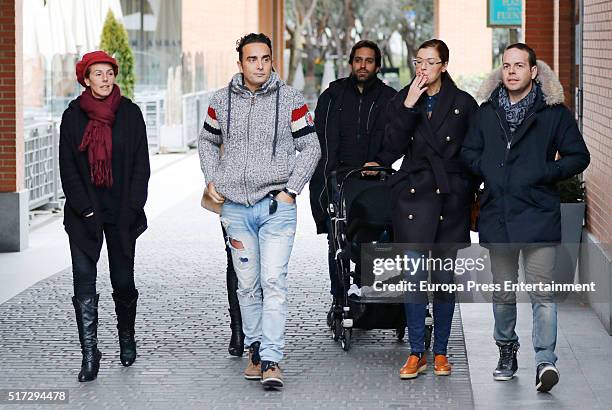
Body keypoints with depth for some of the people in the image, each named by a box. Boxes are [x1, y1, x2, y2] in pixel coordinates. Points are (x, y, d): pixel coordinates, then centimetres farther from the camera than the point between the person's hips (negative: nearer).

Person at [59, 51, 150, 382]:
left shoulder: (130, 113, 2)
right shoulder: (73, 115, 1)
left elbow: (141, 165, 2)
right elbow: (67, 167, 0)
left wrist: (131, 210, -7)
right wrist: (85, 211, -8)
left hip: (122, 214, 0)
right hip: (84, 215, 0)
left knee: (123, 281, 8)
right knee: (84, 283, -7)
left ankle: (126, 336, 32)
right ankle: (89, 355, -6)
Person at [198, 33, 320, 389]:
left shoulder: (290, 100, -1)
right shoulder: (222, 100, 7)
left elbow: (311, 147, 3)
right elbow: (208, 141, 22)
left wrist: (290, 190, -4)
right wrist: (211, 180, 9)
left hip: (276, 205, -3)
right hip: (235, 208, 3)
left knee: (274, 282, -12)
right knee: (248, 285, 9)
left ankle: (271, 360, -14)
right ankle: (255, 351, 19)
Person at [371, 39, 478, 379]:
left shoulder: (463, 104, 4)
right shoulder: (401, 101, 7)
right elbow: (392, 150, -5)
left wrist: (471, 194, 4)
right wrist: (408, 107, -12)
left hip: (451, 197, 0)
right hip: (413, 195, 0)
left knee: (445, 277, 5)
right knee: (415, 276, -6)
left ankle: (441, 352, 14)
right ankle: (417, 354, -1)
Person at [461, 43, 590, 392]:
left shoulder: (553, 112, 0)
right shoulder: (488, 112, 11)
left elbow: (579, 156, 1)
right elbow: (469, 152, 20)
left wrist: (543, 174, -10)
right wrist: (488, 171, 2)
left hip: (539, 216, -4)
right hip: (498, 215, 4)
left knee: (541, 292, -9)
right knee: (503, 293, 12)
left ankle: (546, 360, -11)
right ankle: (507, 351, 28)